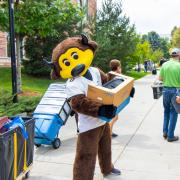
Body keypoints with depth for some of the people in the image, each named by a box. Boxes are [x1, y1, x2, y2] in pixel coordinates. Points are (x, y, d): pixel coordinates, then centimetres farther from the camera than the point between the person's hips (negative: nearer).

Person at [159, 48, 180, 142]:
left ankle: (165, 132, 24)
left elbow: (160, 78, 4)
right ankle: (170, 136, 12)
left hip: (166, 90, 4)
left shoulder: (164, 65, -1)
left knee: (166, 111, 21)